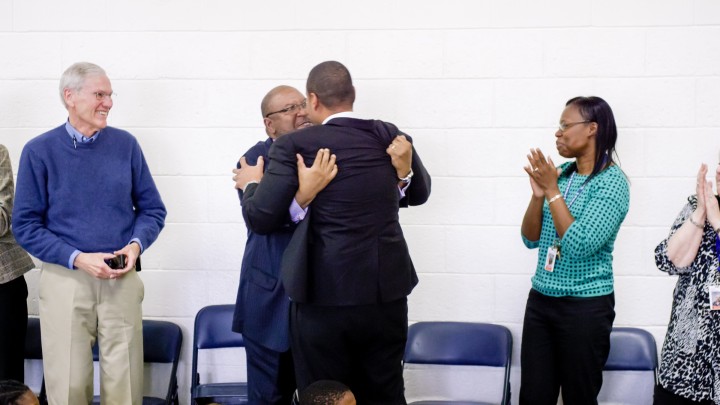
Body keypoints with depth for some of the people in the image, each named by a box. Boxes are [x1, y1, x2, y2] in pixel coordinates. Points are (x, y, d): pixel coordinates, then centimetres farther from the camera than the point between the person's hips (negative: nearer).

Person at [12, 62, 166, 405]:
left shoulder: (126, 145, 5)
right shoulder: (39, 151, -2)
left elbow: (152, 209, 10)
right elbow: (26, 225, -2)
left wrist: (137, 244, -11)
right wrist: (77, 258, -14)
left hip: (122, 280, 2)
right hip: (64, 280, -1)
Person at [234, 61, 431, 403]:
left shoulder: (294, 146, -9)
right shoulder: (389, 136, 4)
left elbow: (260, 218, -6)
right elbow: (419, 194, 20)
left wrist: (251, 184, 10)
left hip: (324, 297, -4)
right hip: (387, 296, 4)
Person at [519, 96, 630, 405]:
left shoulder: (612, 182, -12)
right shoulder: (560, 174, 6)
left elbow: (580, 245, -21)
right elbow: (531, 240, 6)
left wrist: (552, 191, -18)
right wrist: (538, 193, -10)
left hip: (585, 307, -6)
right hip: (540, 300, 6)